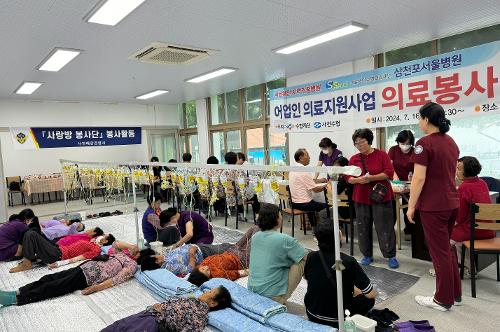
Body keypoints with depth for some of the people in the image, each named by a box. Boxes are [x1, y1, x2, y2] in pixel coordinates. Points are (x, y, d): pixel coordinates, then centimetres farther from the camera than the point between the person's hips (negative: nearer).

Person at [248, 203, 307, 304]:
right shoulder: (285, 240, -18)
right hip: (272, 295, -7)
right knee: (300, 262, 0)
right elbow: (306, 257, -7)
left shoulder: (255, 237, 2)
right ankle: (282, 299, 3)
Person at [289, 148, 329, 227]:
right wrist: (326, 185, -1)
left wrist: (320, 180, 17)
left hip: (294, 202, 10)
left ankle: (314, 226, 42)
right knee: (326, 206, 4)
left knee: (312, 203, 35)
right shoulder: (303, 171, -21)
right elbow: (315, 189, -17)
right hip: (303, 204, -9)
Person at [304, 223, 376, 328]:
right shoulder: (348, 261, -23)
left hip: (312, 316, 3)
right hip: (338, 321, -3)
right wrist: (354, 291, 8)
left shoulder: (311, 257, -11)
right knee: (369, 300, 18)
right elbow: (372, 294, -14)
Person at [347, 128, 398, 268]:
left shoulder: (381, 154, -2)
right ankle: (367, 255, 23)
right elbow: (348, 178, 3)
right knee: (363, 228, 8)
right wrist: (358, 180, -17)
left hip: (380, 197, -3)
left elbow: (389, 172, -10)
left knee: (385, 227, 1)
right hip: (361, 198, 3)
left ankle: (391, 256, 15)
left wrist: (372, 178, -21)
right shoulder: (354, 159, 6)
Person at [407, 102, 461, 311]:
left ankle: (443, 300, 16)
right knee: (446, 248, 20)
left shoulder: (425, 143, -16)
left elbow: (419, 178, -19)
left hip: (433, 205, -8)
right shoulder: (451, 142, 10)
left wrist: (411, 206, -13)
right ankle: (455, 293, 30)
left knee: (439, 252, 3)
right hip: (451, 202, 8)